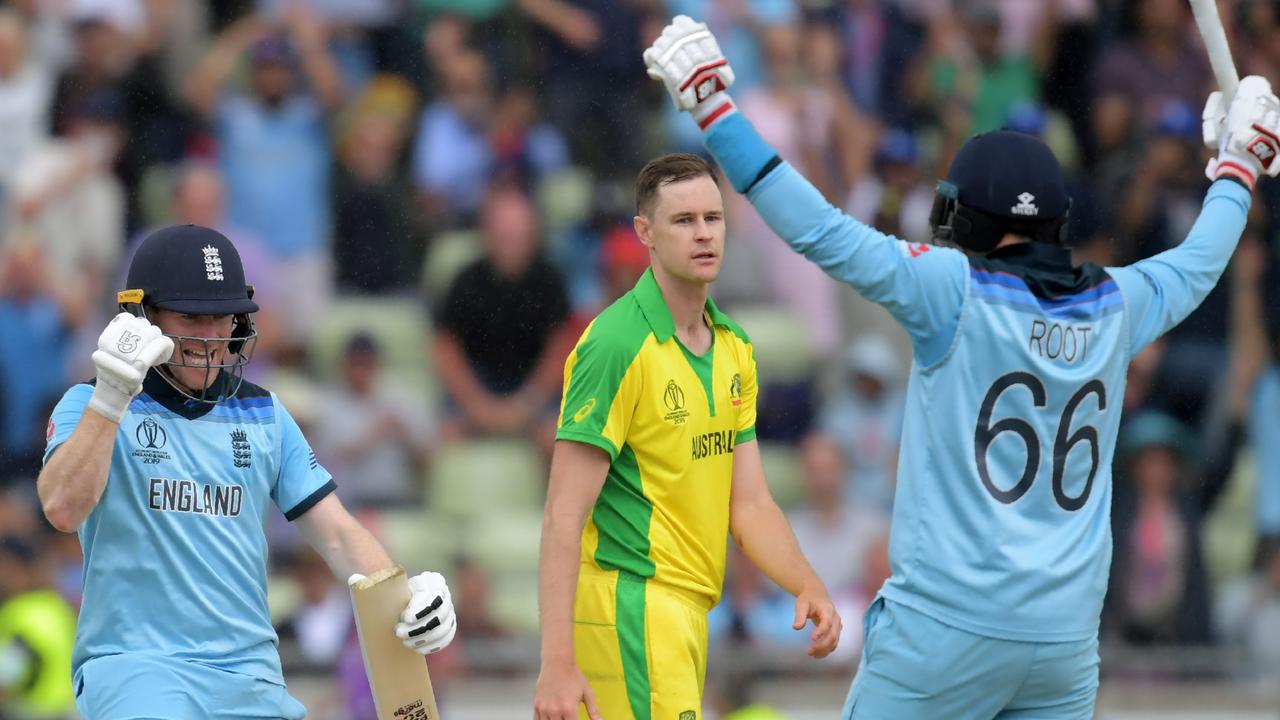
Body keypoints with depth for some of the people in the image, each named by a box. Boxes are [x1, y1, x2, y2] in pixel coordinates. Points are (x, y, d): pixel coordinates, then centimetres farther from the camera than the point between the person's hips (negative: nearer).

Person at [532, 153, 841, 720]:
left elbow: (749, 504, 14)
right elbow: (564, 515, -17)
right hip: (630, 601, -8)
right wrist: (557, 662, -23)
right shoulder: (616, 344, -13)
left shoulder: (733, 348, 12)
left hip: (688, 610, 8)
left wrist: (807, 586, -5)